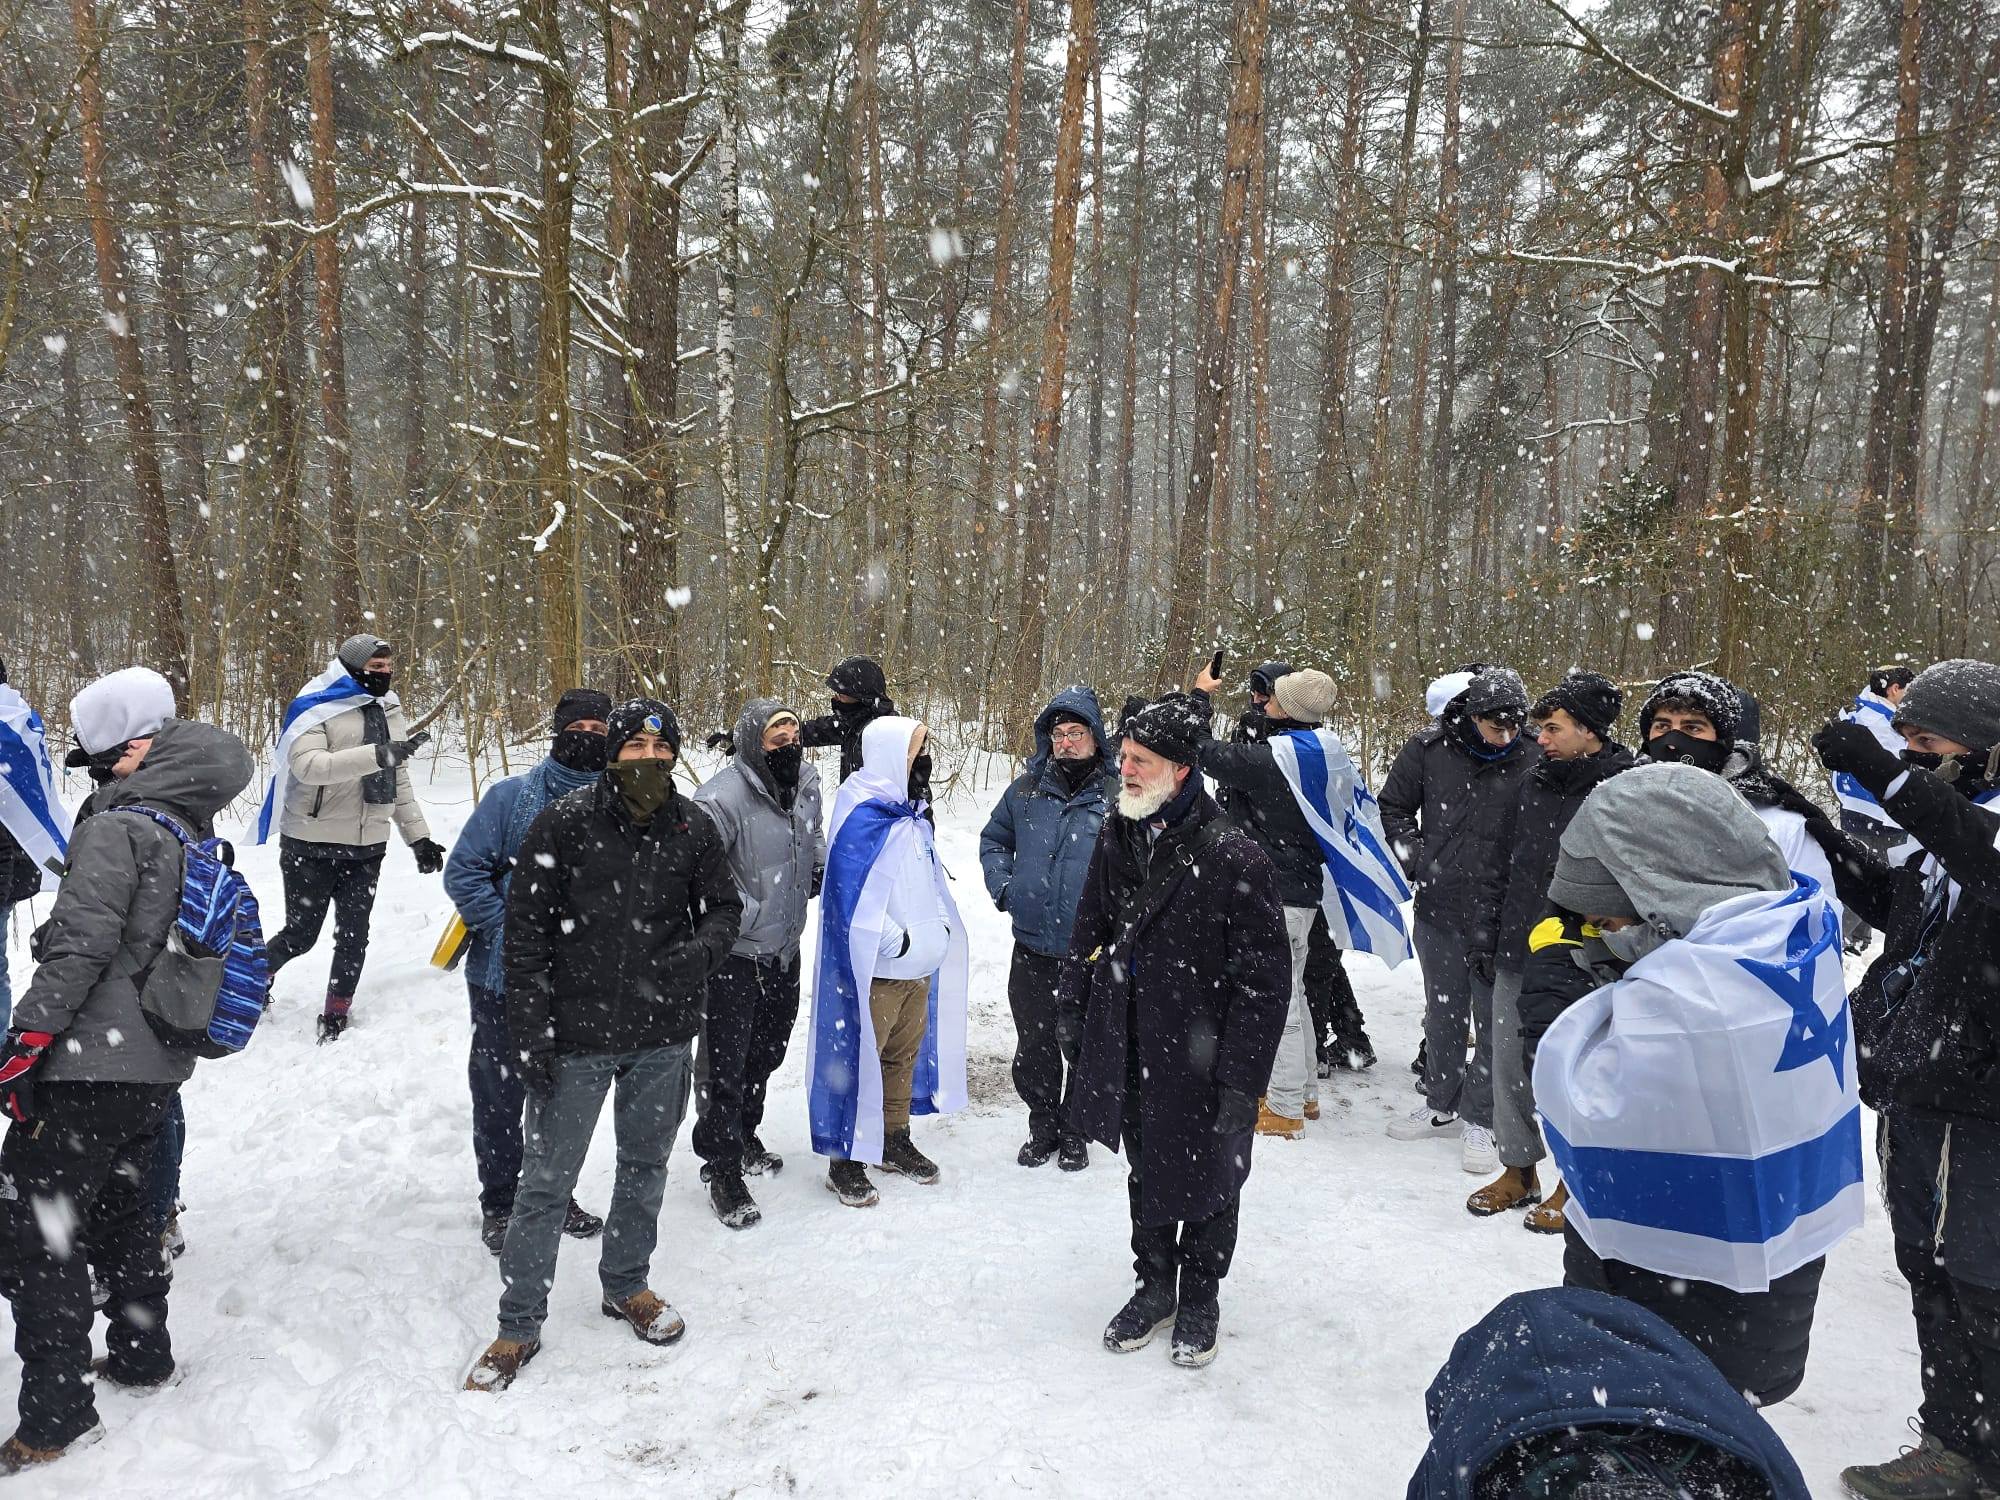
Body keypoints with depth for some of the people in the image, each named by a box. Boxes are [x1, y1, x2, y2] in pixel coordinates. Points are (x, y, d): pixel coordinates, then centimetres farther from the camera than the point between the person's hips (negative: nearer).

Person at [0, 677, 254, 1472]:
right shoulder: (202, 846, 10)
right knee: (117, 1208, 24)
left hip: (87, 1068, -8)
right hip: (160, 1069, 8)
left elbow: (82, 944, -22)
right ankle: (142, 1354, 36)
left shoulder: (115, 827, -14)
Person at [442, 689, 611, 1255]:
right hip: (505, 978, -2)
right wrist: (510, 933, -15)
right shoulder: (510, 796, -10)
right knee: (500, 1096, 11)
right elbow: (463, 872, -9)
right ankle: (499, 1204, 29)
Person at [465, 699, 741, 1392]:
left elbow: (724, 906, 7)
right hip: (576, 1036, -3)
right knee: (547, 1179, 5)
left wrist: (701, 949, -15)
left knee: (645, 1166, 19)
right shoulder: (563, 823, -10)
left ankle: (627, 1285, 41)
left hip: (663, 1035, 3)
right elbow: (526, 929, -7)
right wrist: (530, 1027, -11)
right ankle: (519, 1325, 22)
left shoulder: (693, 827, -2)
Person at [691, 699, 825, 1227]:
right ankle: (722, 1169, 17)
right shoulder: (724, 797, -26)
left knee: (766, 1052, 23)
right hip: (735, 954, -8)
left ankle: (743, 1138, 45)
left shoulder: (806, 782, -1)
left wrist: (822, 871, 6)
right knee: (724, 1065, 1)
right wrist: (744, 913, -27)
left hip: (784, 947, 8)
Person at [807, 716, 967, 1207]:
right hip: (875, 972, -9)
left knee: (905, 1056, 20)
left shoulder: (913, 815, 10)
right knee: (857, 1060, 2)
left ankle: (894, 1140, 36)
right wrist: (899, 942, -21)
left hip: (920, 966, 9)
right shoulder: (862, 819, -20)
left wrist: (940, 927, 10)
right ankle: (844, 1159, 15)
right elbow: (854, 900, -25)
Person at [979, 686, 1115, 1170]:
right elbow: (993, 838, 17)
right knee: (1032, 1044, 14)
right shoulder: (1027, 788, 2)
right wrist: (1002, 885, 4)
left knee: (1082, 1044, 12)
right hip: (1031, 946, 3)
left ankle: (1076, 1131, 32)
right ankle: (1043, 1125, 33)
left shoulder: (1118, 793, -8)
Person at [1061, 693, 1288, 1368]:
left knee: (1208, 1176, 13)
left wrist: (1240, 1077, -18)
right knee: (1146, 1170, 20)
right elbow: (1090, 933, 13)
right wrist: (1077, 1014, 11)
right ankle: (1155, 1284, 41)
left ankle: (1200, 1297, 36)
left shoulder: (1234, 857, -20)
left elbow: (1263, 975, -18)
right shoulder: (1116, 838, 0)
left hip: (1203, 1057, -5)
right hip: (1131, 1051, 6)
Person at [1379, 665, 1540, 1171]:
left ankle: (1479, 1119, 21)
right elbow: (1393, 807, 9)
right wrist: (1416, 858, -2)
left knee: (1494, 1019, 5)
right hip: (1439, 907, 3)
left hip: (1500, 916, -2)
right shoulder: (1429, 749, -4)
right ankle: (1442, 1104, 35)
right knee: (1442, 1012, 17)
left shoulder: (1530, 760, -9)